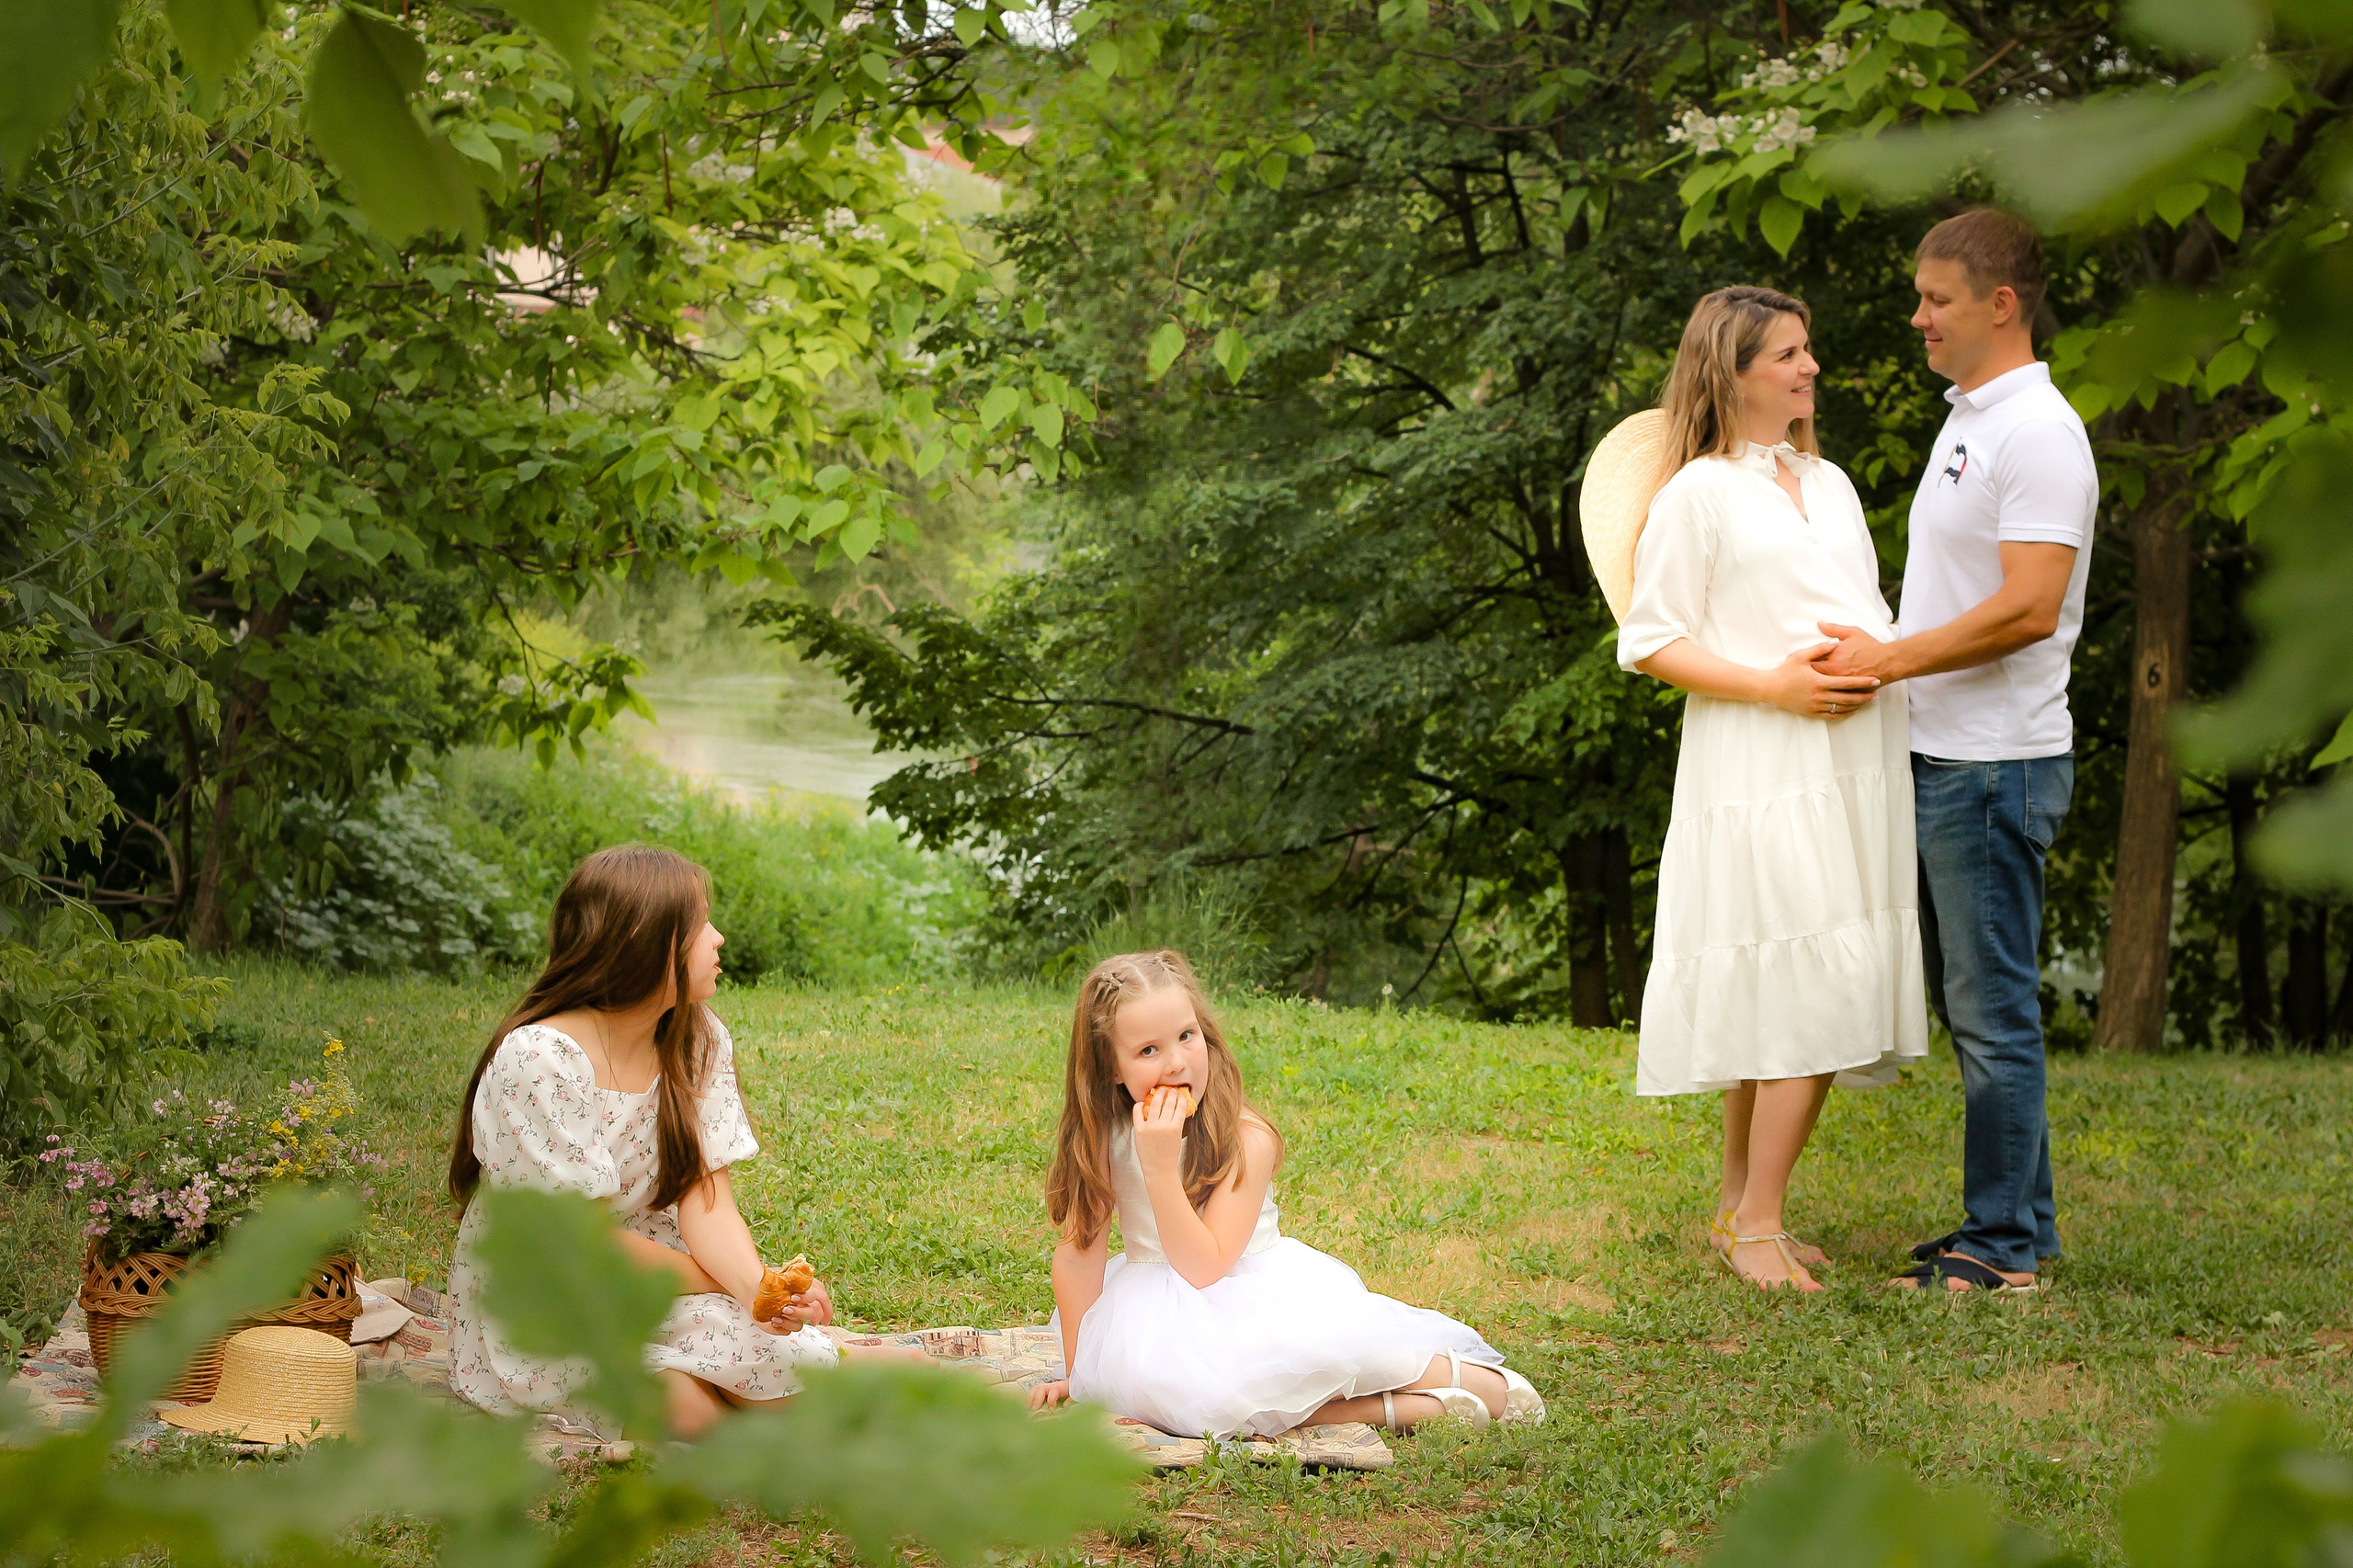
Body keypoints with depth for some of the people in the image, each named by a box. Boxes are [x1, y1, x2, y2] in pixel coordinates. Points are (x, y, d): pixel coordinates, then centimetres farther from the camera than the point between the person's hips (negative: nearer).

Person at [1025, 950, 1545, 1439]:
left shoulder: (1247, 1140, -18)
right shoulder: (1101, 1136, -9)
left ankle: (1464, 1375, -12)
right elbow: (1080, 1250, -4)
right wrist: (1077, 1372, -6)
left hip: (1256, 1291, -3)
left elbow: (1204, 1267, -23)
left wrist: (1159, 1165, -33)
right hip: (1162, 1310, 3)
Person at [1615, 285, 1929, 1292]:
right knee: (1807, 990, -12)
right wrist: (1774, 686, -15)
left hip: (1854, 762, 7)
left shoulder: (1830, 483, 21)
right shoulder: (1696, 494, -1)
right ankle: (1756, 1222, -5)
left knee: (1782, 1001, 6)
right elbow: (1650, 642, -6)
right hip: (1757, 770, -7)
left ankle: (1740, 1204, 15)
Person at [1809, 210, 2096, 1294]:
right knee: (1971, 1004, 14)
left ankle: (2005, 1247, 2)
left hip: (1996, 762, -10)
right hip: (1941, 757, 10)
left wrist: (1887, 661, -19)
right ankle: (2012, 1225, 22)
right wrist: (1876, 649, 11)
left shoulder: (2037, 433, -14)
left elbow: (2027, 609, -23)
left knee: (1993, 1007, -5)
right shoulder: (1966, 420, 17)